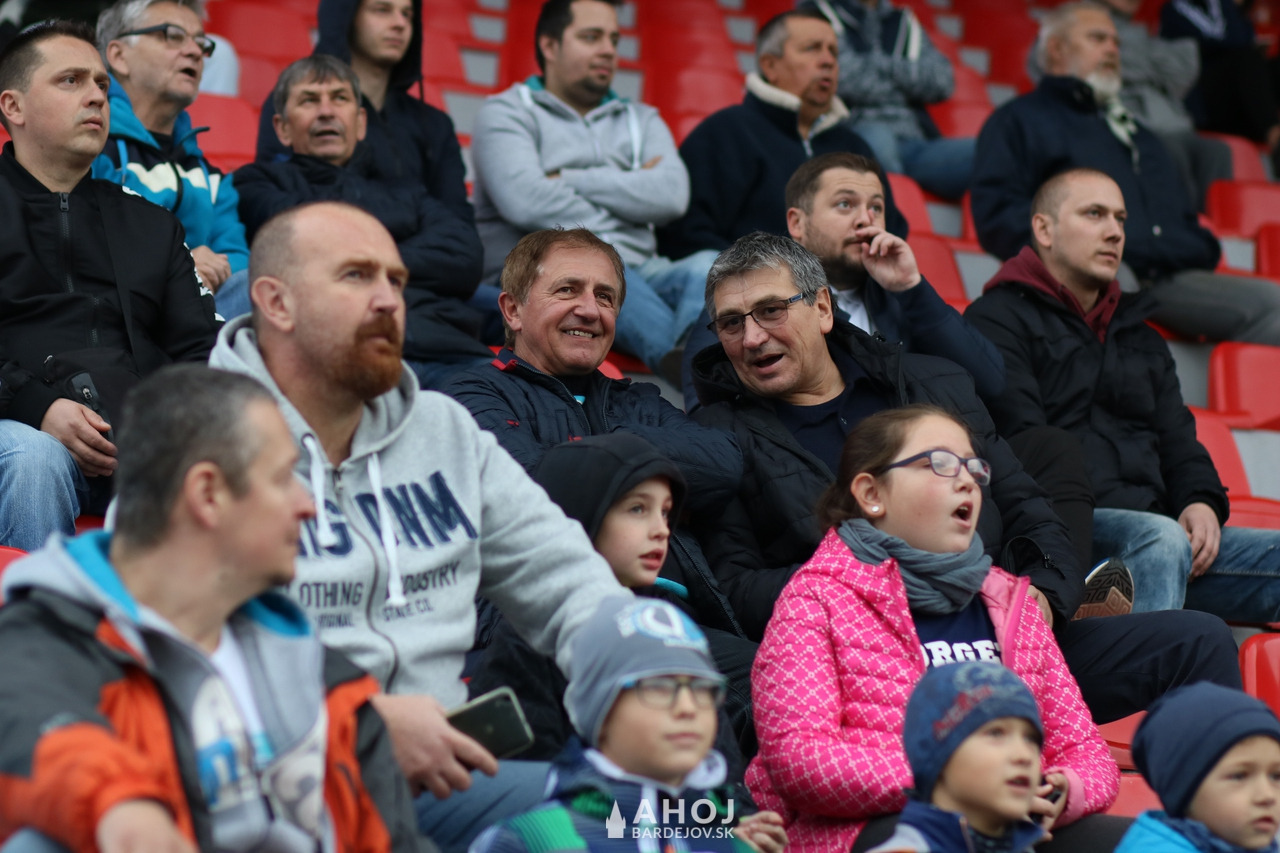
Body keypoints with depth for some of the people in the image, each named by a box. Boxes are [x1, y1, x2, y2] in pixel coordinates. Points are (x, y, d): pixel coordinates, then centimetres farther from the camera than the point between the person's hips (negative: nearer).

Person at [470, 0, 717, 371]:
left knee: (708, 266, -28)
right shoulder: (507, 113, 12)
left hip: (638, 275, 4)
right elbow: (526, 201, -10)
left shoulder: (641, 120, 26)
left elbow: (673, 195, 3)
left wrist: (570, 181, -2)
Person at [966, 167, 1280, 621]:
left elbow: (1177, 439, 23)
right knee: (1160, 539, -37)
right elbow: (1021, 443, -7)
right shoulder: (999, 319, 6)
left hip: (1155, 530, 7)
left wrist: (1202, 501, 0)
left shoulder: (1142, 339, 30)